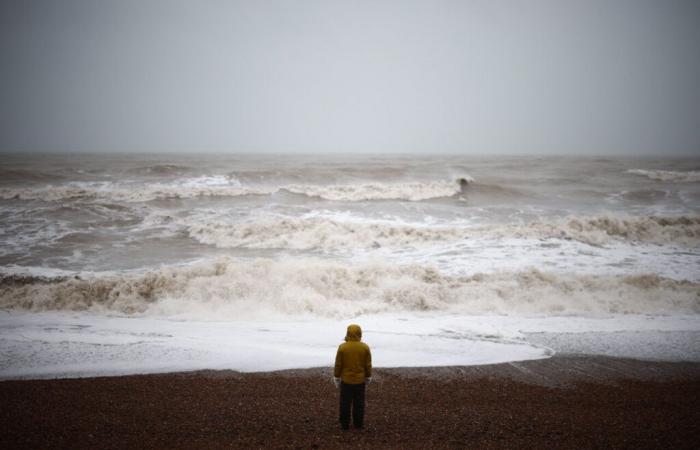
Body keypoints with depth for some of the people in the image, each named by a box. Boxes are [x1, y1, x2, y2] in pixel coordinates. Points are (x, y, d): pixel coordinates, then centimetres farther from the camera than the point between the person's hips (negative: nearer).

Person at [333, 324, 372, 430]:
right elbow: (368, 365, -1)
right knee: (359, 403, 13)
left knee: (345, 403, 9)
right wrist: (368, 377, 13)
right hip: (360, 380, 1)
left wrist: (337, 378, 5)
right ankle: (358, 424, 20)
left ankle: (345, 424, 16)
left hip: (346, 380, -1)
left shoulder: (342, 347, -14)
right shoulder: (365, 347, -9)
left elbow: (338, 365, -7)